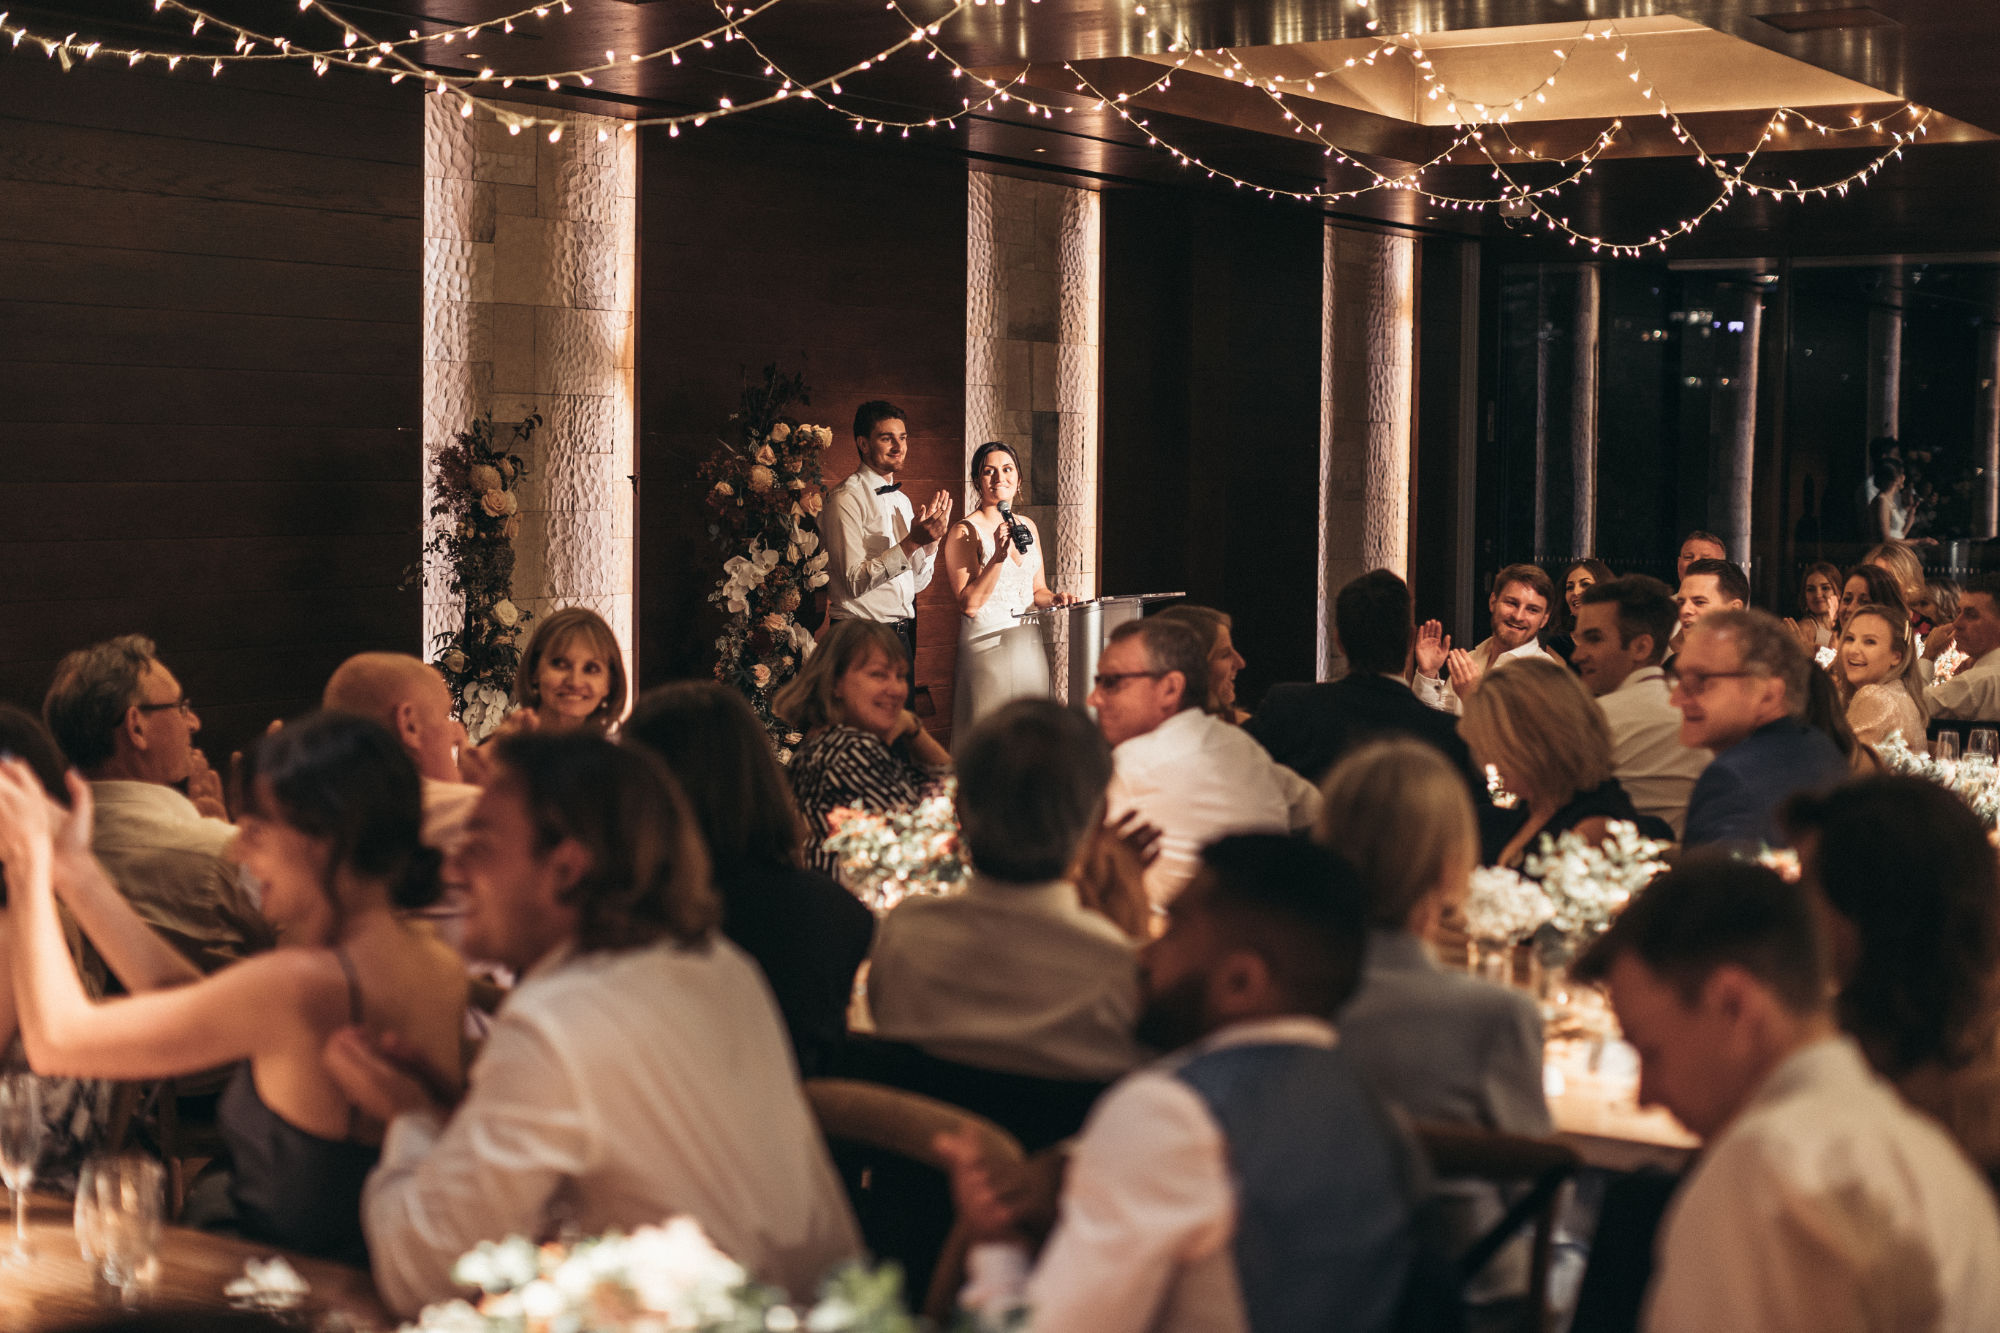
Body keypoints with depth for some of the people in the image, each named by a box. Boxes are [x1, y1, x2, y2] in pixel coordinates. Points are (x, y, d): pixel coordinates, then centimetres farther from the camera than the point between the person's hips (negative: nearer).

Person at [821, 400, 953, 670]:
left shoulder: (901, 500, 13)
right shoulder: (846, 499, -11)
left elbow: (917, 583, 14)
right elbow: (854, 582, -20)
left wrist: (931, 538, -2)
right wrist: (911, 543, -24)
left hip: (903, 635, 7)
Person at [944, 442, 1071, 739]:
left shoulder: (1027, 526, 12)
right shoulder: (965, 531, -8)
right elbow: (969, 603, -14)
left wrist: (1053, 598, -2)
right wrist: (999, 556, -22)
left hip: (1030, 645, 6)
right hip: (988, 645, -6)